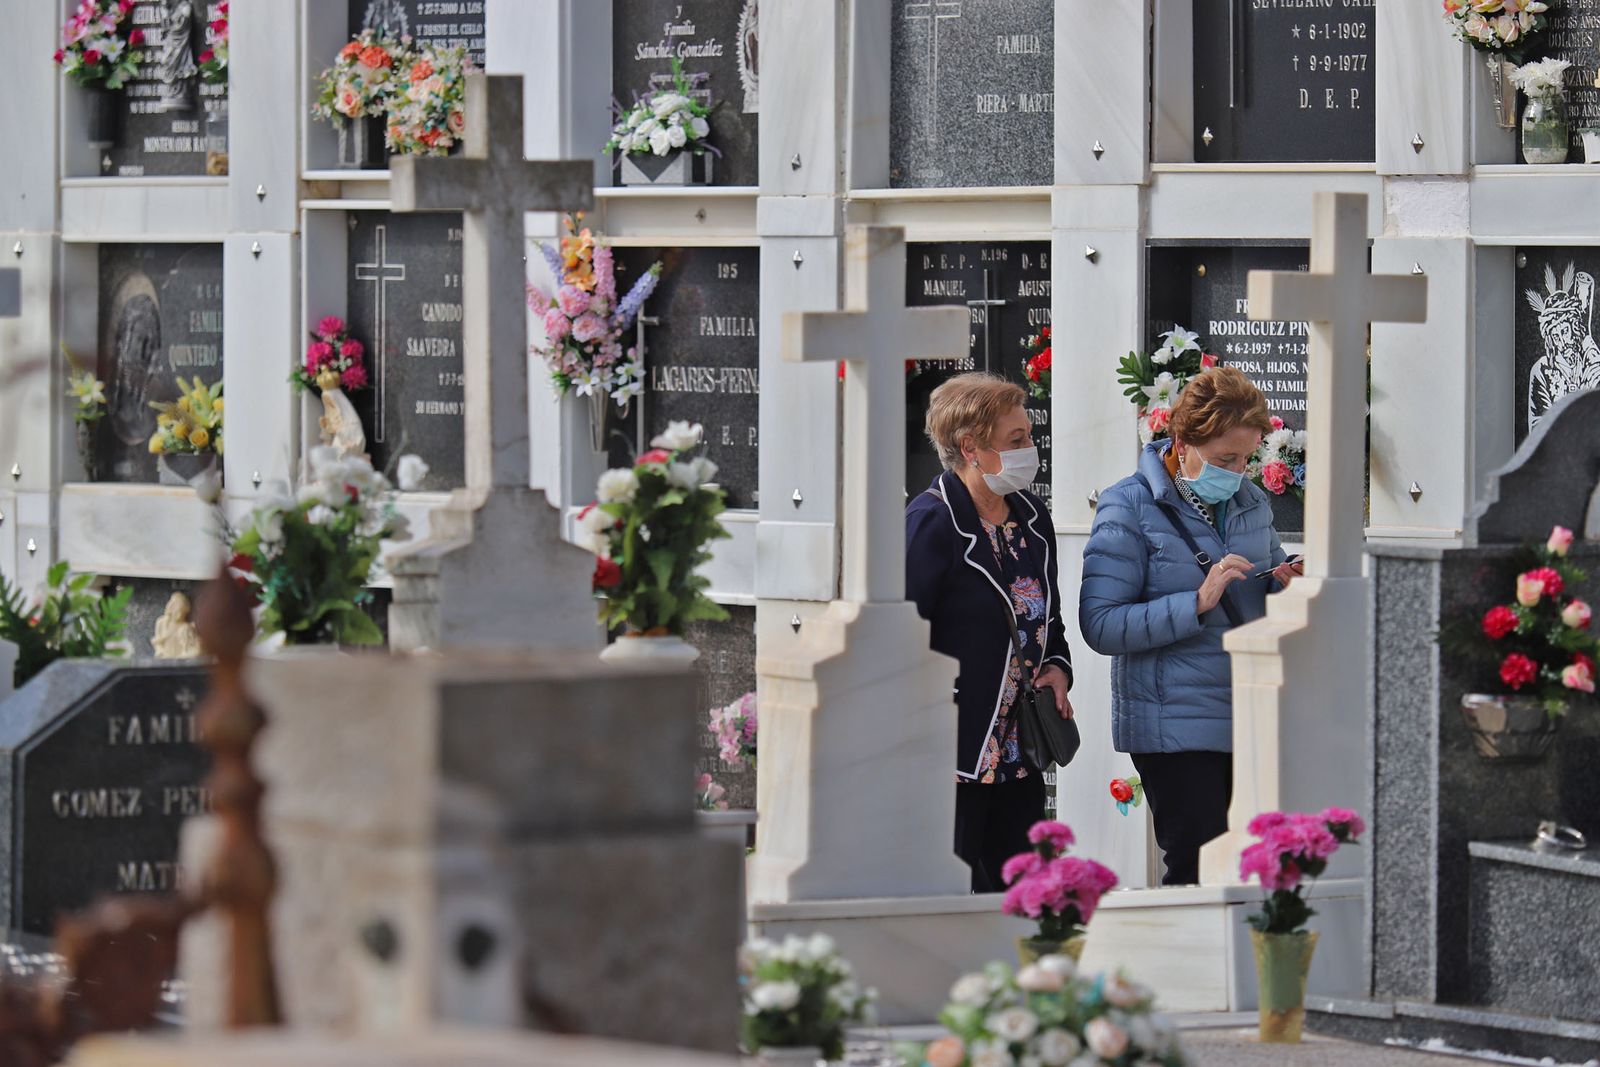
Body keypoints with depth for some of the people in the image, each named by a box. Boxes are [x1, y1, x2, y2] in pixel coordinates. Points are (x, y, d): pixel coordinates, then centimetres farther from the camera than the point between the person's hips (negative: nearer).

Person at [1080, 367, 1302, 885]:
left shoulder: (1251, 502, 11)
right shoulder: (1130, 507, -8)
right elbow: (1101, 626, -16)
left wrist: (1286, 586, 1)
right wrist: (1198, 602, -25)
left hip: (1250, 720, 6)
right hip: (1177, 724, -6)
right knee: (1198, 870, -8)